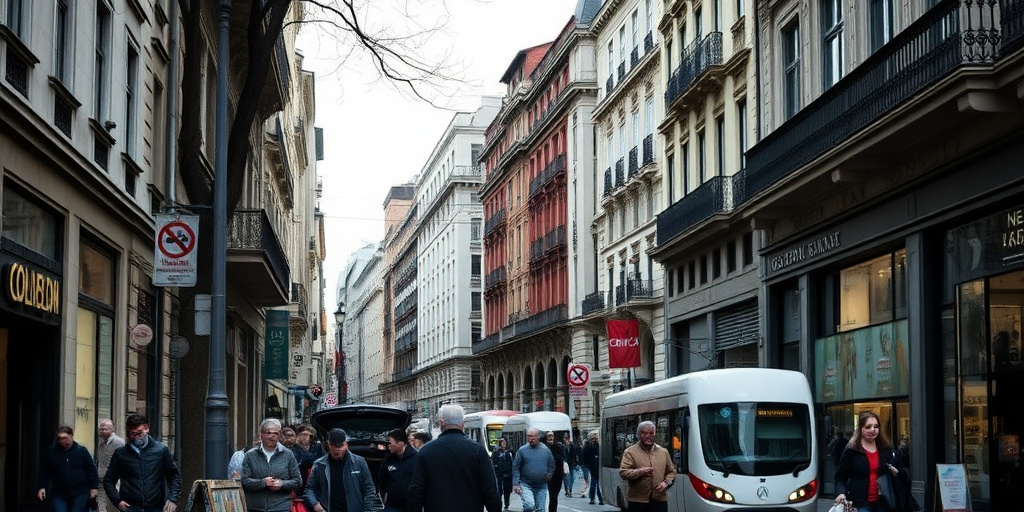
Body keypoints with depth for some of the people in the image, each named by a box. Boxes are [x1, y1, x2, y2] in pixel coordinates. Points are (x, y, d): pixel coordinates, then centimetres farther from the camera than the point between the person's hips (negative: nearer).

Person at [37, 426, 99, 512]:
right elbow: (44, 471, 9)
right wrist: (42, 487, 1)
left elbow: (91, 469, 3)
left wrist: (94, 487, 0)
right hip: (58, 495, 1)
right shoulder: (51, 451, 2)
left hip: (79, 495, -1)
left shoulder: (82, 451, 0)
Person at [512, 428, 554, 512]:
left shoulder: (546, 450, 5)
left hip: (541, 487, 3)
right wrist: (515, 484, -11)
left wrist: (549, 475, -4)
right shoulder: (522, 450, -2)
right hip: (526, 485, -3)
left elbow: (552, 466, 14)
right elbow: (516, 468, -2)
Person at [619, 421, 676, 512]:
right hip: (637, 501, -3)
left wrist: (666, 482, -3)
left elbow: (671, 471, 18)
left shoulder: (663, 452, 13)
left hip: (659, 501, 3)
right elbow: (623, 472, -8)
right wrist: (640, 472, -22)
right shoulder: (630, 452, 1)